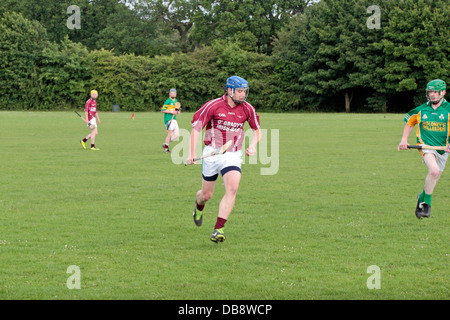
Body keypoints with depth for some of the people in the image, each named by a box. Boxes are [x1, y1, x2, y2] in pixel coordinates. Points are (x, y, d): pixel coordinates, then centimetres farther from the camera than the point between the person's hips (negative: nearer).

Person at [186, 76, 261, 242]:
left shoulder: (247, 109, 0)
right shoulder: (213, 106, -10)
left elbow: (257, 130, 16)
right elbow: (196, 128, -7)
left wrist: (252, 145, -4)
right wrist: (191, 154, -13)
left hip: (233, 156, 2)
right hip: (212, 153, -1)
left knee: (232, 188, -23)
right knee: (206, 195, 9)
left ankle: (218, 229, -21)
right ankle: (199, 207, 48)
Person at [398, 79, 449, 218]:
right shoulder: (421, 110, 3)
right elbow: (410, 123, 19)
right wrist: (404, 140, 9)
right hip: (426, 145, -2)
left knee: (433, 179, 11)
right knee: (434, 170, -27)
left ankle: (422, 198, 41)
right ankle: (427, 203, -13)